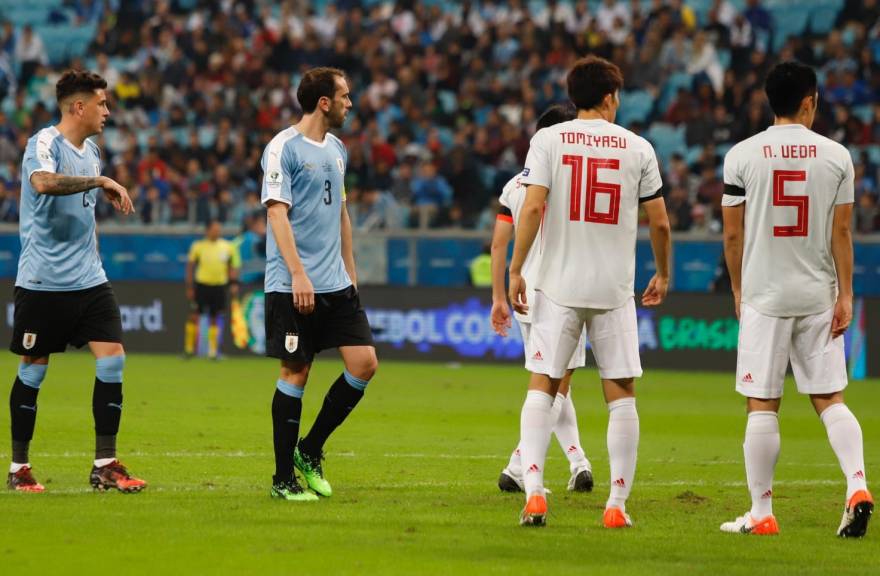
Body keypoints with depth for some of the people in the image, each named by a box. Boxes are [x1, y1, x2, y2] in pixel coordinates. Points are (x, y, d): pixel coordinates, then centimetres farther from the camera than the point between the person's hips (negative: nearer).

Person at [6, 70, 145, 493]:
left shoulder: (90, 151, 13)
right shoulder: (45, 143, -12)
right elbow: (42, 182, -35)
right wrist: (100, 180, -33)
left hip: (88, 280, 7)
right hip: (42, 281, -7)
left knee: (113, 359, -5)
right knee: (33, 370, 3)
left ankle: (105, 465, 0)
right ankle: (19, 468, 14)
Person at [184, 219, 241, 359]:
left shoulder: (228, 247, 5)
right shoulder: (198, 246, -2)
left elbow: (233, 268, 13)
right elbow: (190, 267, 2)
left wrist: (234, 283, 1)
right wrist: (189, 287, -1)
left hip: (219, 286, 2)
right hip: (202, 285, -2)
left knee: (215, 319, 4)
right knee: (194, 316, -4)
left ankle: (213, 350, 10)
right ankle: (189, 348, 5)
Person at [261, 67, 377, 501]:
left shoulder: (337, 149, 15)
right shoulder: (284, 148, -9)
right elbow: (277, 212, -15)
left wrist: (350, 274, 20)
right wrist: (298, 274, -23)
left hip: (336, 285, 7)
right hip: (292, 285, -7)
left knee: (364, 363, -2)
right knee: (295, 373, -4)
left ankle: (310, 451, 14)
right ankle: (283, 479, 5)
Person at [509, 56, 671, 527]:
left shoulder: (548, 140, -1)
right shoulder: (637, 148, 3)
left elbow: (532, 208, -10)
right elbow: (659, 222, 6)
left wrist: (516, 270, -4)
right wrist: (662, 275, 21)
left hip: (559, 286, 0)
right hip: (615, 289, 0)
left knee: (541, 387, 6)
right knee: (621, 395, 7)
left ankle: (533, 490, -8)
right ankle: (618, 503, 5)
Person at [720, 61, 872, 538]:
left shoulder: (742, 155, -3)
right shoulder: (835, 156, 0)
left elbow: (733, 235, -1)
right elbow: (841, 233, 0)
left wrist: (738, 290, 12)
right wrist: (845, 295, 4)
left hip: (764, 296, -2)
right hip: (818, 296, 2)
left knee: (762, 404, 2)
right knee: (829, 398, 9)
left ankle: (761, 513, 4)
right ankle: (857, 485, -9)